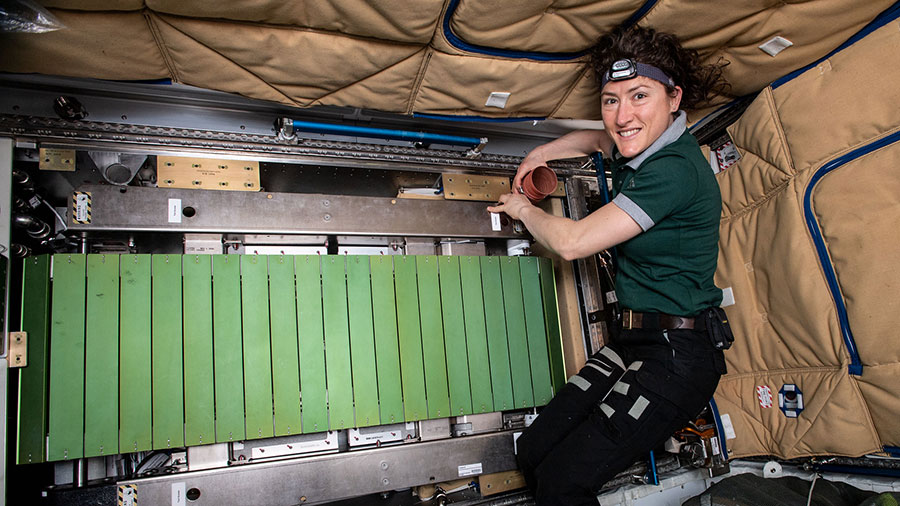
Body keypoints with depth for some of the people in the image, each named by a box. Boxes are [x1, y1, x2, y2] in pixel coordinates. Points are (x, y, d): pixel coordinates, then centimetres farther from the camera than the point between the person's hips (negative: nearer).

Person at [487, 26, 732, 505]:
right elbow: (599, 139, 33)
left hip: (676, 357, -9)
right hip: (630, 340, 9)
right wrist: (542, 153, 20)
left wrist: (523, 208, -2)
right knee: (533, 451, 2)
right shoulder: (640, 150, 7)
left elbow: (572, 241, -21)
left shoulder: (675, 169, -22)